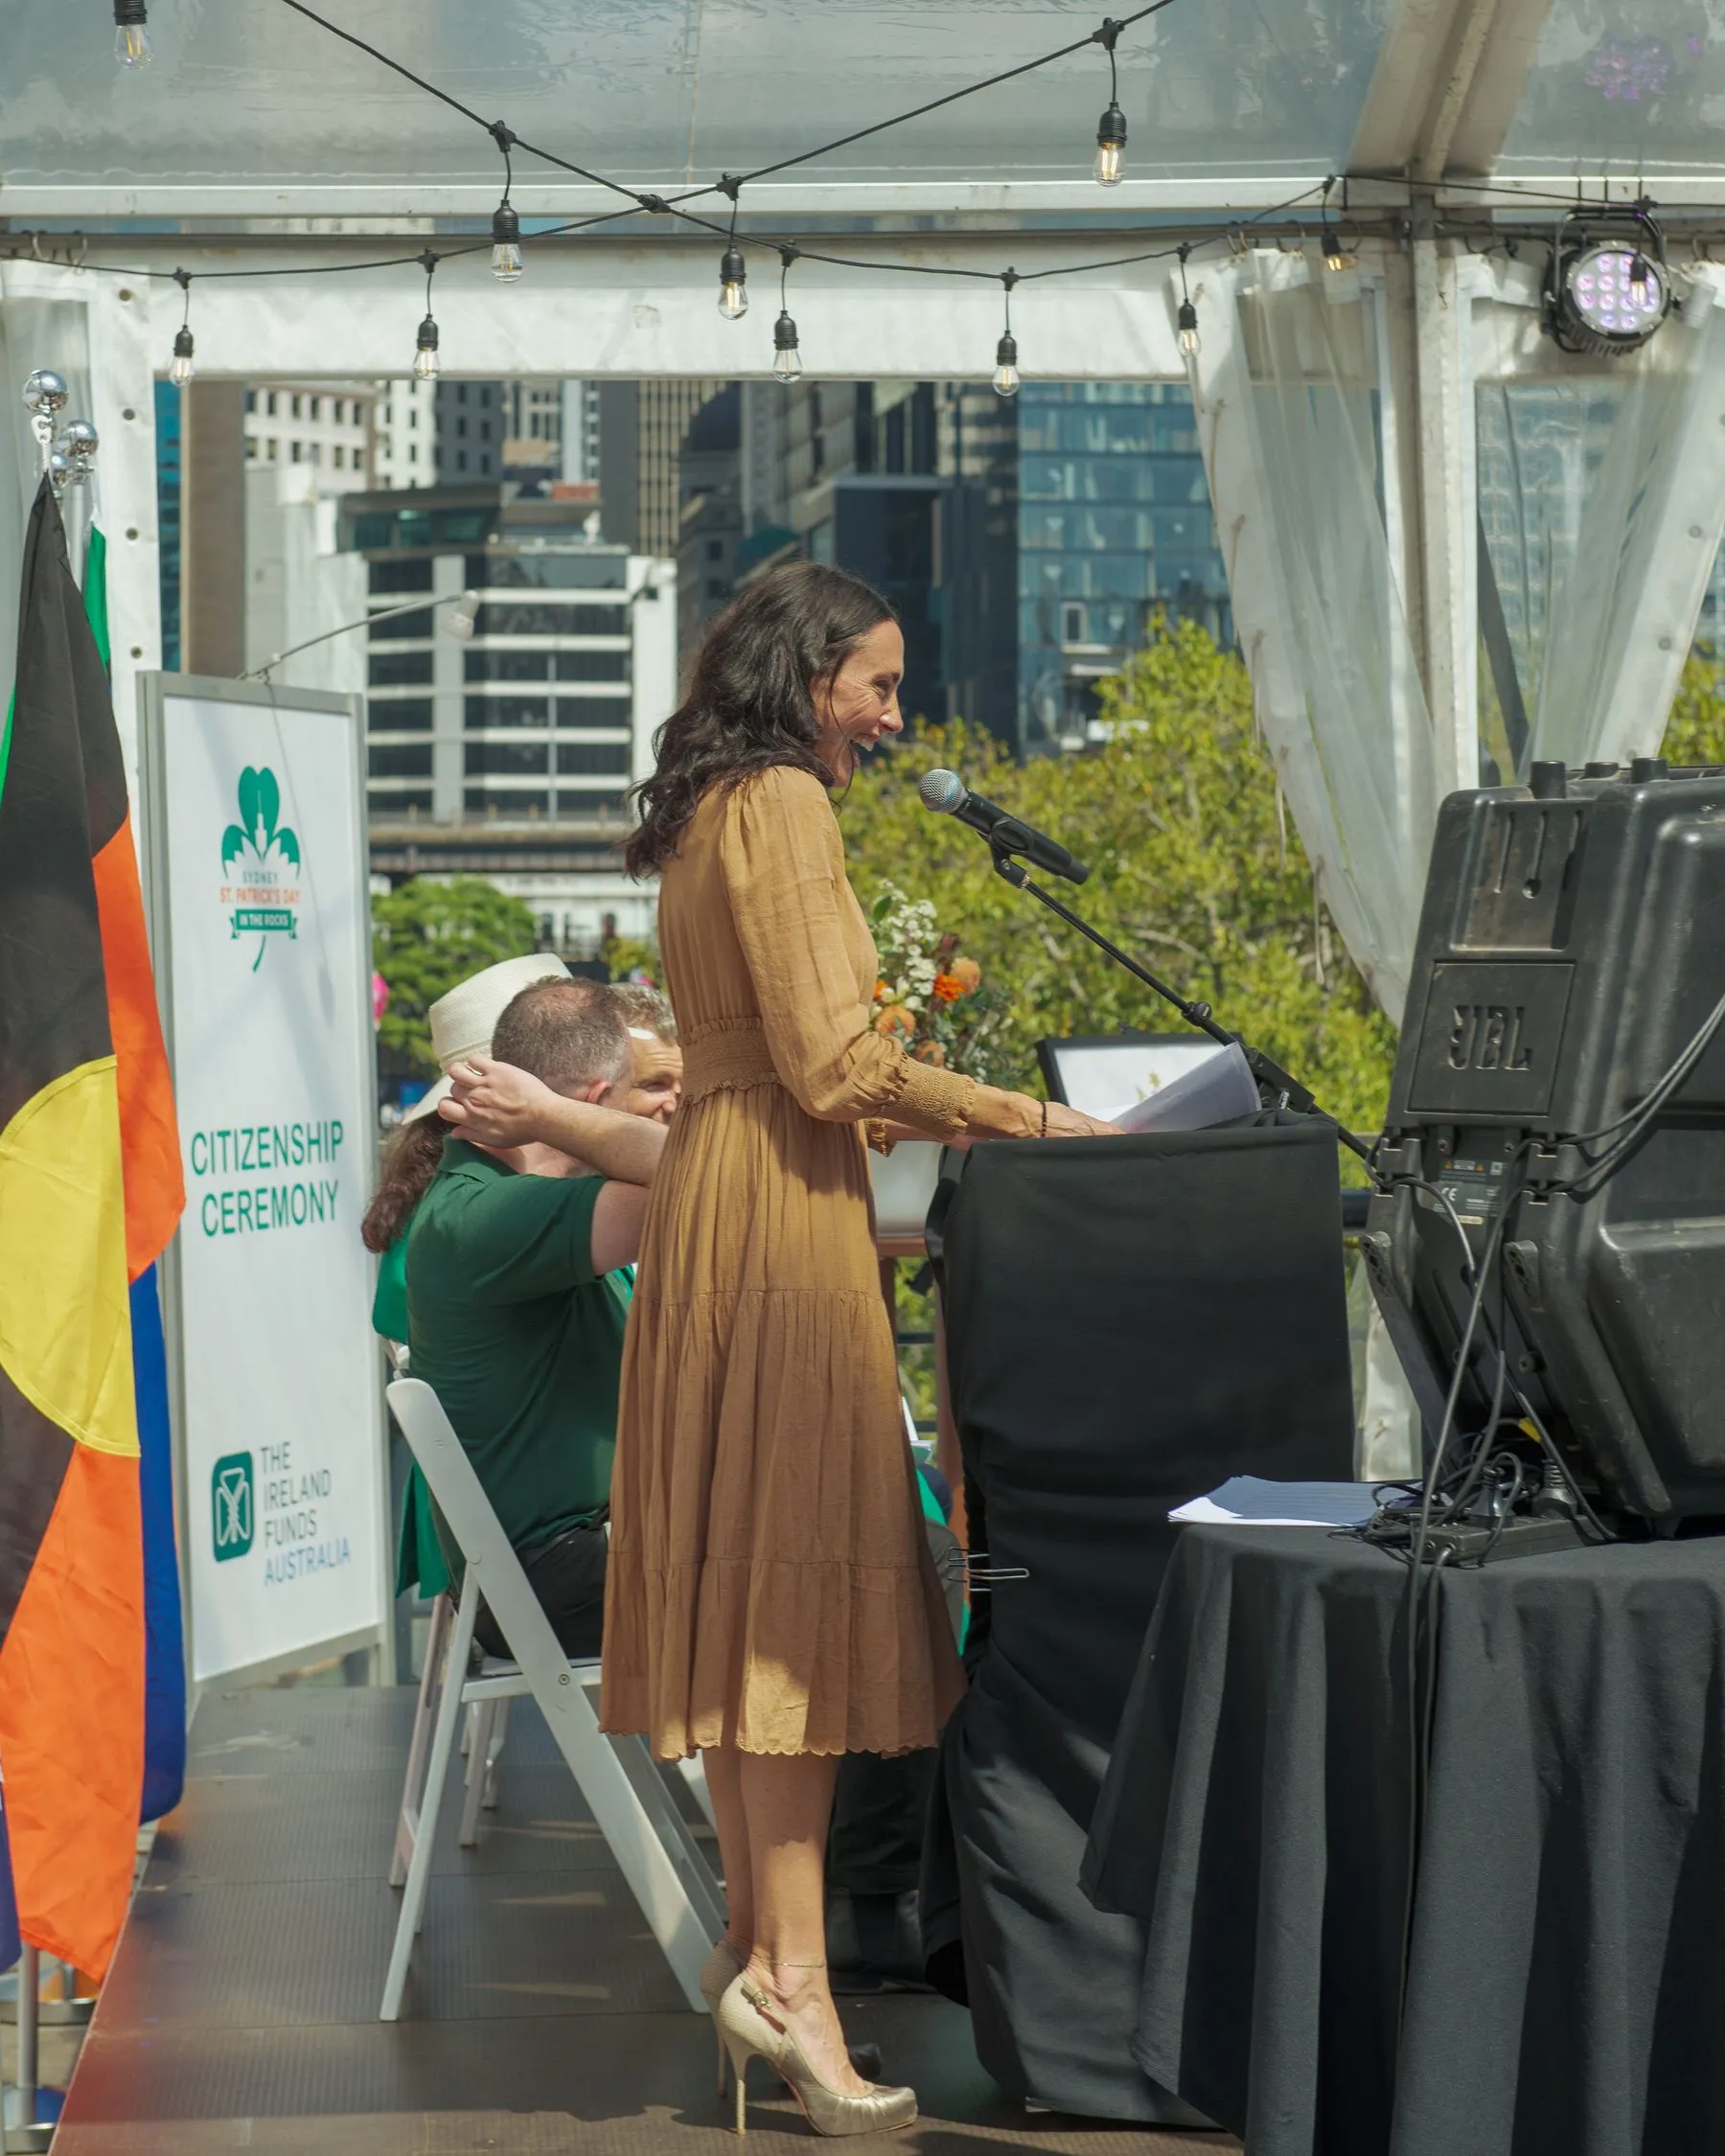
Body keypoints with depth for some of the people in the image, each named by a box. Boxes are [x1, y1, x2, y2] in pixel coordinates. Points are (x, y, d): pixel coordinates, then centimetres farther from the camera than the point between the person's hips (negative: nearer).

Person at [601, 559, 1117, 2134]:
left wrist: (909, 1112, 21)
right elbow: (830, 1059, -17)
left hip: (713, 1184, 10)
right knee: (805, 1571, -10)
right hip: (784, 1208, -10)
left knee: (746, 1577, 10)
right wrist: (1022, 1118, -11)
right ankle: (788, 1968, -12)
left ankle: (756, 1940, 14)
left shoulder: (708, 815, 20)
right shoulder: (780, 805, -10)